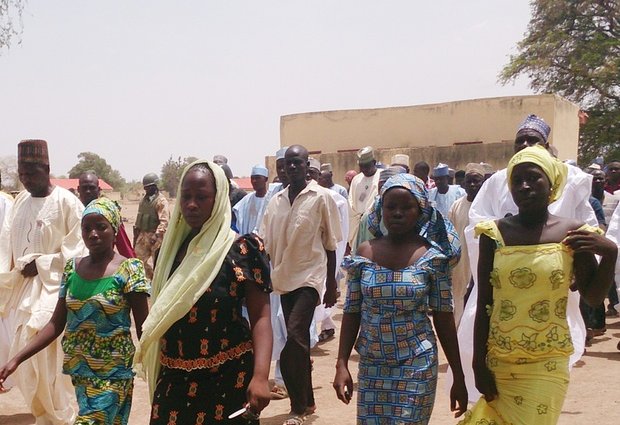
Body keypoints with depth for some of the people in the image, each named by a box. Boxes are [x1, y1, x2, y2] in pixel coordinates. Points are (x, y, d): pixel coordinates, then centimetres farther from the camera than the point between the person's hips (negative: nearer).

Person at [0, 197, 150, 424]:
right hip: (79, 369, 5)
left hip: (112, 373, -5)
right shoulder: (72, 268, 4)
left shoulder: (129, 270, -10)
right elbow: (56, 323, 5)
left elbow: (144, 329, -10)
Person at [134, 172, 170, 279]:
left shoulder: (161, 201, -13)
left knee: (157, 264, 0)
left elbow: (164, 221, -20)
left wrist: (156, 235, -30)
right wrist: (136, 233, 17)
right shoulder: (144, 200, 12)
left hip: (155, 237, -8)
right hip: (143, 236, 8)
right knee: (141, 261, 10)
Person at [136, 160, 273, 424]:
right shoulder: (171, 247, 6)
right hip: (175, 379, 5)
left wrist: (260, 376, -27)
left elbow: (260, 316, -15)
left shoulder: (241, 250, -10)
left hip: (228, 377, -4)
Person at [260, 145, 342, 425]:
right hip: (285, 278, 5)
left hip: (310, 276, -5)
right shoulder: (276, 201, 8)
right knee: (298, 342, 13)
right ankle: (306, 400, 26)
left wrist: (331, 284, 0)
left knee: (295, 337, -17)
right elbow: (267, 243, 10)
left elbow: (330, 243, -2)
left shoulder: (321, 197, -5)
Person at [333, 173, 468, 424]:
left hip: (416, 366, -2)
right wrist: (341, 365, -5)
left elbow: (443, 318, -3)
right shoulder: (364, 253, -1)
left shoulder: (431, 257, -7)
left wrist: (458, 378, -2)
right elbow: (352, 312, 3)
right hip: (371, 365, 2)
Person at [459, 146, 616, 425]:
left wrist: (610, 254, -13)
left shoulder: (572, 233, -4)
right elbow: (483, 304, 1)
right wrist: (479, 364, 0)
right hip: (498, 360, 1)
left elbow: (593, 297, 3)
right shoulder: (494, 233, -2)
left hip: (547, 364, -1)